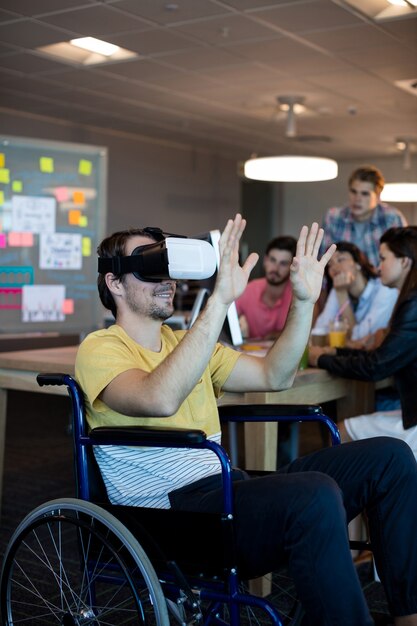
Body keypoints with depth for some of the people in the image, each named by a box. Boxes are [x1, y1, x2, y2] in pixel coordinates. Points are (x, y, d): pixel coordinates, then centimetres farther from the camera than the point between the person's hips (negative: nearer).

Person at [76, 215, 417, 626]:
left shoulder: (183, 342, 20)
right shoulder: (101, 348, -4)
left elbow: (274, 376, 15)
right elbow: (160, 399, -26)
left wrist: (304, 301, 4)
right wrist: (220, 300, -29)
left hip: (224, 491, 8)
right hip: (168, 508, -8)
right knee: (316, 494, -35)